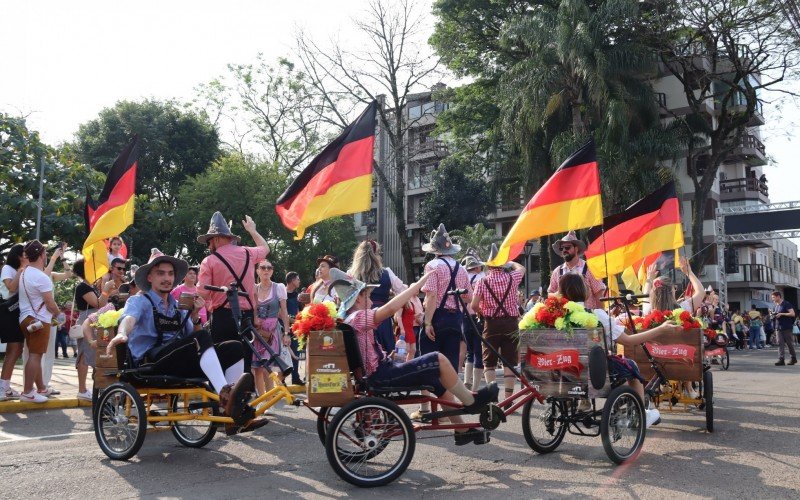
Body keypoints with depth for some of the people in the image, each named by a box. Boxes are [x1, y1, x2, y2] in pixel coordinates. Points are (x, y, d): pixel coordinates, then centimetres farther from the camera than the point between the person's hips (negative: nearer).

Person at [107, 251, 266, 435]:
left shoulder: (178, 306, 27)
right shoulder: (139, 301, 9)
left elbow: (192, 336, 17)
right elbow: (129, 318, -15)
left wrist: (195, 315, -1)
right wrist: (122, 334, -39)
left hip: (181, 362, 6)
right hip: (151, 362, -6)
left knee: (234, 347, -15)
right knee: (202, 337, -32)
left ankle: (236, 417, -24)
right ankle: (224, 395, -50)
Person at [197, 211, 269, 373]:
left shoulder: (209, 261, -3)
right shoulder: (247, 253, 9)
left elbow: (202, 294, -10)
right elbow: (265, 248, 32)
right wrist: (252, 230, 46)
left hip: (222, 317, -3)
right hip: (246, 317, 4)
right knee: (244, 363, 5)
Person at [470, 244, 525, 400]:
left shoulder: (483, 282, -5)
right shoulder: (511, 278, -1)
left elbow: (474, 305, -12)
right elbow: (521, 268, 22)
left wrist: (482, 312, 8)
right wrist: (509, 262, 36)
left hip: (491, 324, -1)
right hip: (511, 323, 1)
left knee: (489, 362, 7)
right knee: (509, 362, 6)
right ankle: (508, 398, 4)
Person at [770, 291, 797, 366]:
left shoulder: (786, 304, -8)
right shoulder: (776, 306, 15)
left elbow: (793, 314, -15)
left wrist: (782, 314, -19)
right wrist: (773, 315, 3)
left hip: (786, 327, -6)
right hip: (778, 327, 7)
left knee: (789, 343, 4)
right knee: (780, 343, -2)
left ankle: (794, 358, 20)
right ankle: (781, 359, -6)